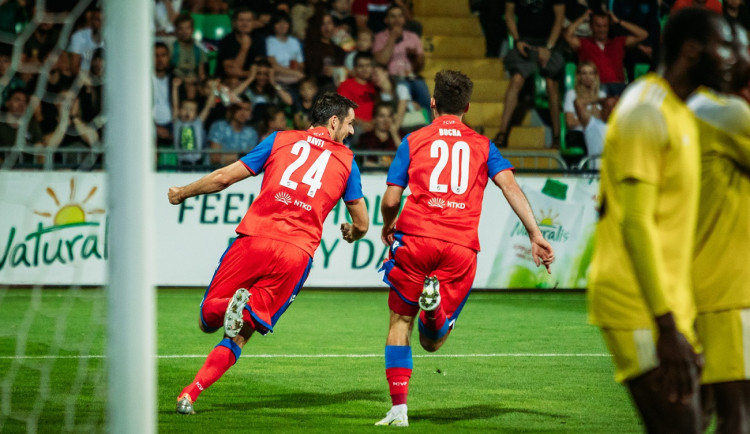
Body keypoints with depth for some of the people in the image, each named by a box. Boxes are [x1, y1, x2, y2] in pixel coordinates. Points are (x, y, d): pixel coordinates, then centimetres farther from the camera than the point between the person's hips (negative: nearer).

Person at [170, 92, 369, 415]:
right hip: (297, 253, 0)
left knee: (208, 320, 9)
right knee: (239, 337, 7)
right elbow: (361, 224, 19)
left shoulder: (281, 140, 15)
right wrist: (351, 233, 45)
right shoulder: (346, 161, 16)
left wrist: (182, 193, 28)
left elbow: (225, 177, 12)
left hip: (254, 239, 0)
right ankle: (190, 394, -16)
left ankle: (235, 304, -25)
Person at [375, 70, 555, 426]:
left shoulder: (413, 141, 12)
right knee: (432, 342, 10)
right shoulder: (482, 145, 16)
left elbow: (391, 200, 8)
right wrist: (535, 235, -4)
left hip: (416, 237, -1)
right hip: (461, 247, 1)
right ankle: (437, 303, -25)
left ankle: (399, 408, 0)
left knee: (400, 323, 13)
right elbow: (509, 185, 0)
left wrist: (387, 226, 29)